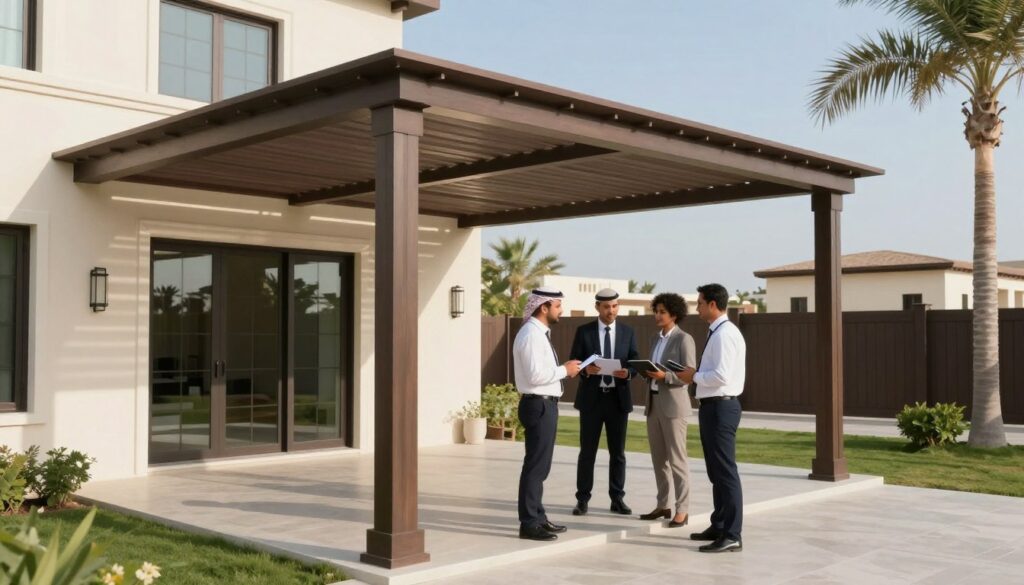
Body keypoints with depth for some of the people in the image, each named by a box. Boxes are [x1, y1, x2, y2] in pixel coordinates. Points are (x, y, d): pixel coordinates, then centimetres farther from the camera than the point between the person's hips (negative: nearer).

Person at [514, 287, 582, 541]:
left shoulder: (540, 333, 16)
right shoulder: (531, 335, -17)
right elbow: (535, 375, -24)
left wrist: (563, 369, 9)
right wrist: (564, 370, -15)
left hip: (545, 404, 11)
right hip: (538, 405, -11)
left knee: (540, 465, 17)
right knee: (535, 465, -6)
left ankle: (538, 517, 26)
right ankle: (529, 524, -1)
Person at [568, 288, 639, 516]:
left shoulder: (628, 332, 6)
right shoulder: (584, 331, 1)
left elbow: (635, 362, 4)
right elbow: (573, 362, -1)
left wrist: (627, 372, -18)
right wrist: (586, 370, -22)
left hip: (618, 397, 2)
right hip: (591, 397, -2)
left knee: (618, 452, 8)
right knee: (587, 451, 3)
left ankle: (617, 499, 17)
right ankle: (582, 499, 11)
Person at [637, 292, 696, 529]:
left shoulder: (684, 339, -8)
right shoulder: (656, 339, 15)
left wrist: (664, 376, -22)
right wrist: (646, 372, -1)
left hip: (673, 404, -8)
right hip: (653, 403, 8)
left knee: (677, 458, -4)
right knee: (658, 457, 11)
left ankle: (682, 510, 1)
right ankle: (663, 505, 19)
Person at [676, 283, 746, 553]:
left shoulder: (724, 334, -17)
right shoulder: (716, 332, 14)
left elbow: (721, 376, -24)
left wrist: (694, 376, -11)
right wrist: (697, 375, 6)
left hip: (720, 407, -11)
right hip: (712, 407, 11)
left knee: (725, 472, -7)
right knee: (715, 471, 18)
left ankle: (732, 536, -2)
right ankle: (718, 527, 30)